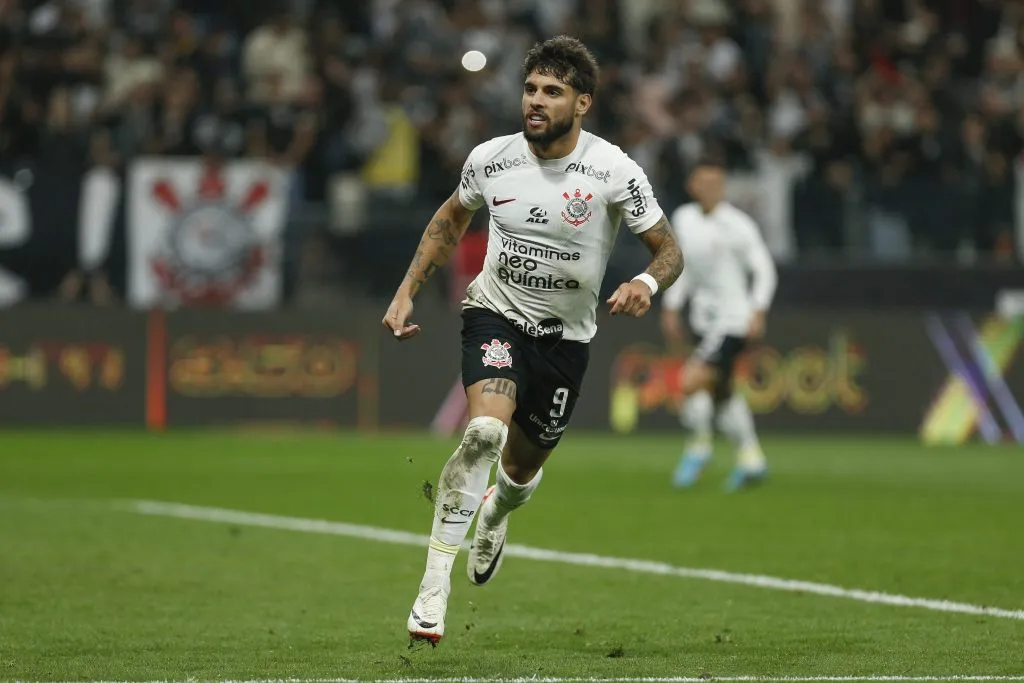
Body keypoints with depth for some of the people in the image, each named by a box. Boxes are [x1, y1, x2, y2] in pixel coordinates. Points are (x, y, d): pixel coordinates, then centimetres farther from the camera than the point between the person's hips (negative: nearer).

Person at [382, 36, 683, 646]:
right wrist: (408, 291, 6)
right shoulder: (490, 159, -9)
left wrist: (647, 284, -32)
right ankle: (435, 584, -26)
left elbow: (670, 250, -9)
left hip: (566, 334, 1)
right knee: (486, 429, -29)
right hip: (496, 313, -1)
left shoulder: (614, 171, -16)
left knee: (522, 469, 14)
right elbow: (451, 220, 12)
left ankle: (495, 511, 55)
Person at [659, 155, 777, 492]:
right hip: (704, 319, 7)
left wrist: (758, 312, -19)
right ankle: (751, 458, 30)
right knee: (721, 392, 15)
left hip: (734, 320, -7)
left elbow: (764, 270, -10)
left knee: (692, 381, -20)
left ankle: (699, 445, 3)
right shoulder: (683, 218, 4)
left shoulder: (738, 225, -14)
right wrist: (671, 308, 16)